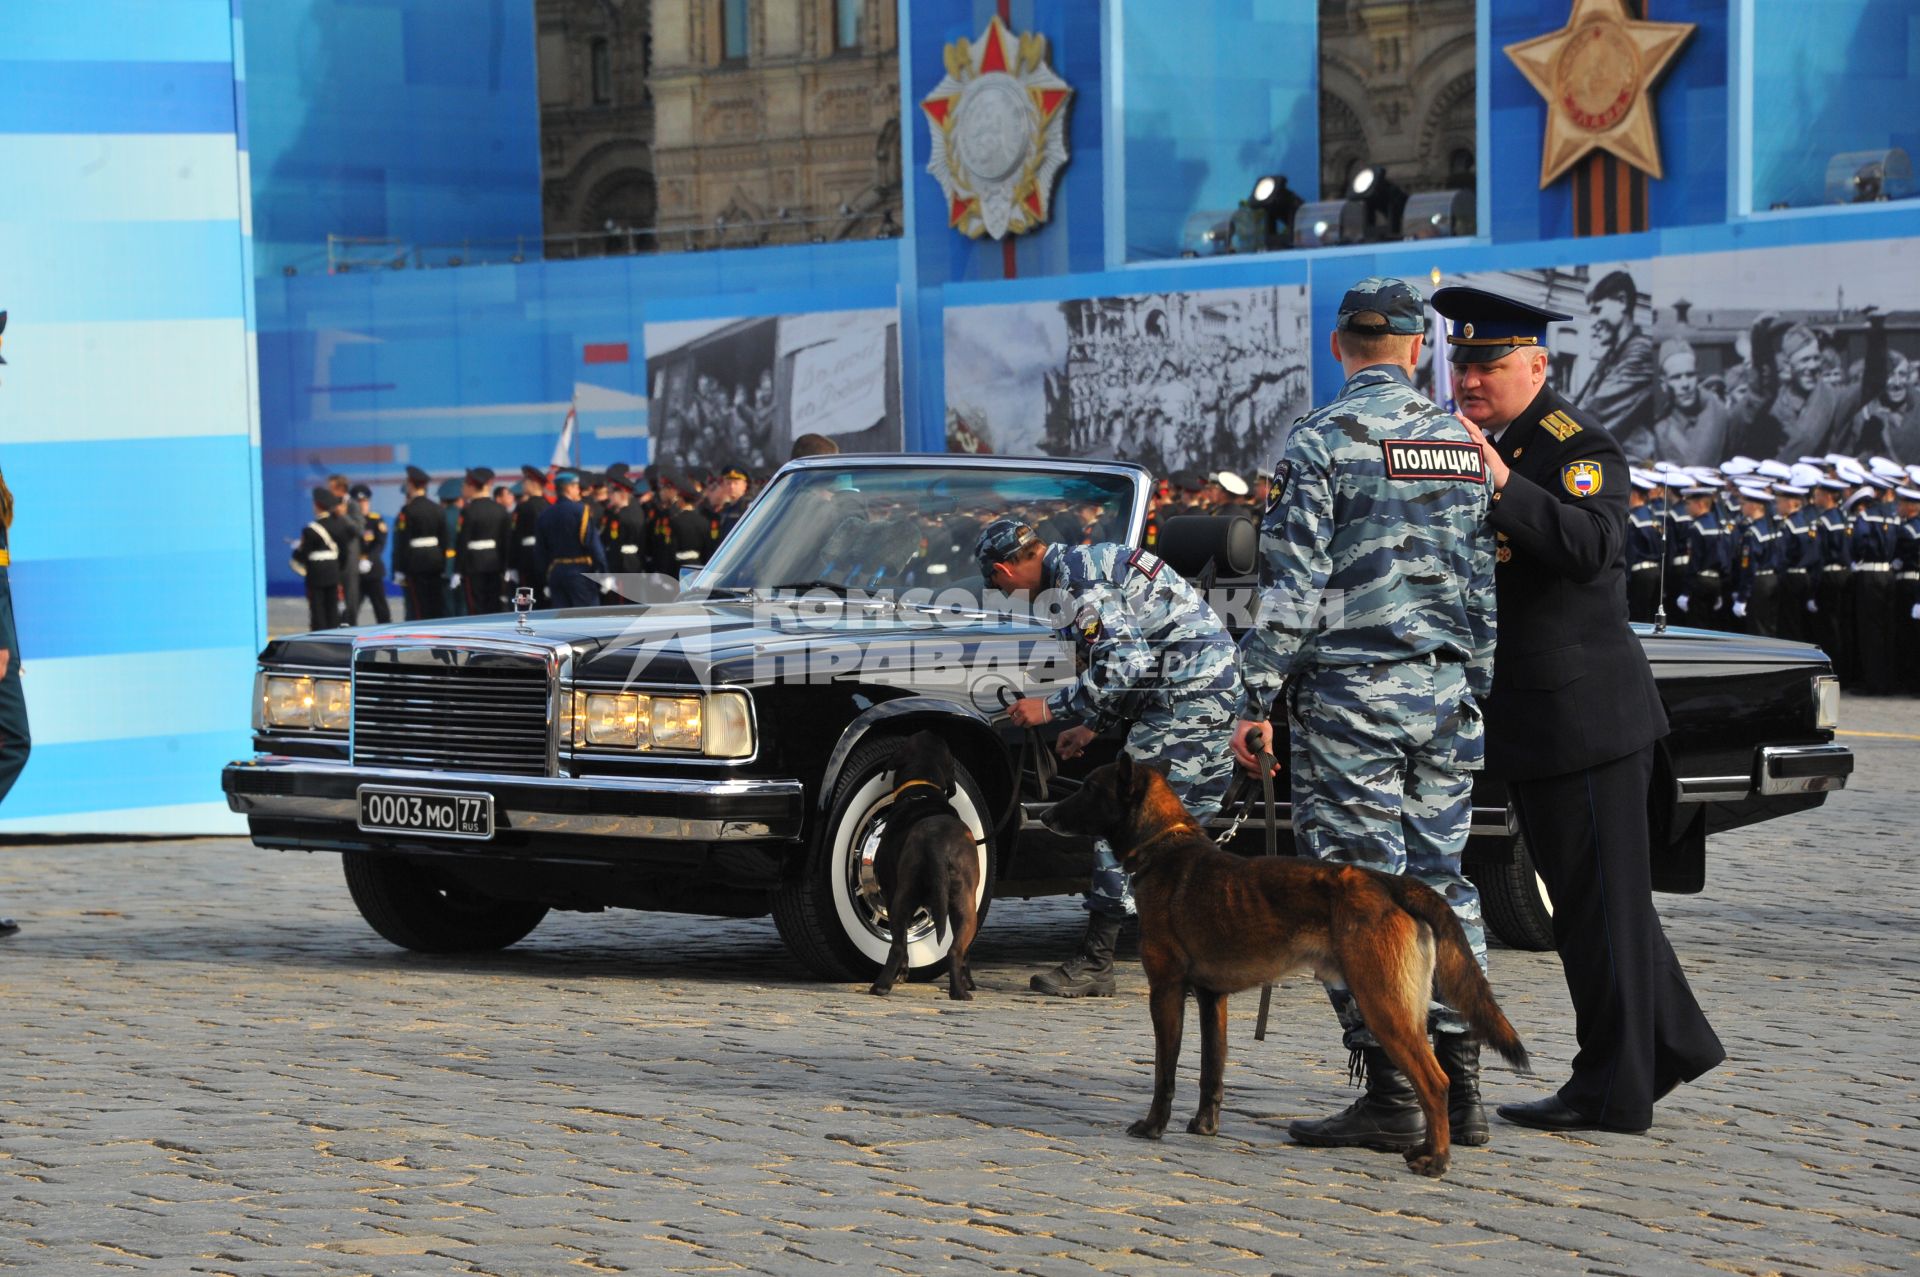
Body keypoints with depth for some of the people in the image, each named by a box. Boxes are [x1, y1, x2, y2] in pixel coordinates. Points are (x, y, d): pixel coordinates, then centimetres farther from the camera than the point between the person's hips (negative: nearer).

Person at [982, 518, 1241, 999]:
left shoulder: (1077, 576, -11)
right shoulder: (1091, 562, 21)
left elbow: (1127, 664, -20)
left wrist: (1051, 708, -13)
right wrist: (1092, 727, 28)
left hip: (1186, 695, -10)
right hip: (1221, 685, 10)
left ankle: (1094, 964, -9)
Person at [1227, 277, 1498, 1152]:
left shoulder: (1324, 440, -8)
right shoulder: (1461, 442, 10)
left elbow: (1293, 584, -12)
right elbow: (1482, 585, 13)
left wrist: (1259, 698, -8)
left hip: (1351, 692, -6)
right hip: (1446, 689, 6)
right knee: (1440, 881, 12)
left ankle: (1392, 1095, -3)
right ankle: (1457, 1087, 12)